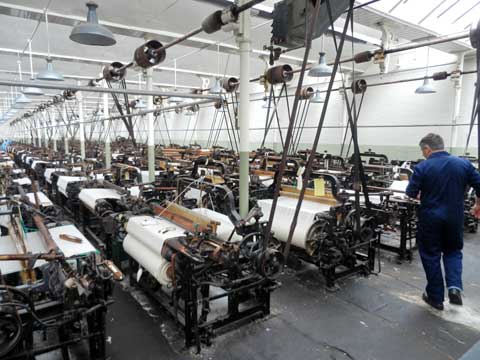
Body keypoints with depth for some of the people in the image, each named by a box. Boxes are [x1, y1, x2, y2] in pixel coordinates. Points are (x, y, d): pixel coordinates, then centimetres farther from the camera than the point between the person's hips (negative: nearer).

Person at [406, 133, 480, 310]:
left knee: (431, 256, 10)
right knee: (453, 251, 23)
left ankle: (436, 297, 18)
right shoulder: (464, 163, -2)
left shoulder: (422, 167, -12)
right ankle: (454, 287, 5)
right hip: (455, 218, 3)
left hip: (430, 218, -3)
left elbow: (411, 193, -11)